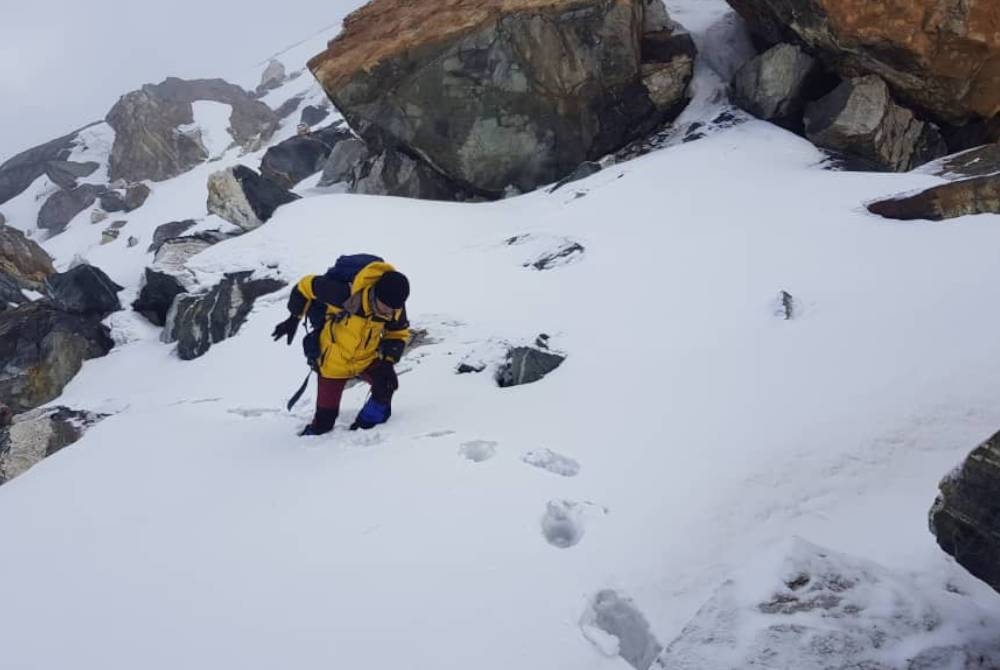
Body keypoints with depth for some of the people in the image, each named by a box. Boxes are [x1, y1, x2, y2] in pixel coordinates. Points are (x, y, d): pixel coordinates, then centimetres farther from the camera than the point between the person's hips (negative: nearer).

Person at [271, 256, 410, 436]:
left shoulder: (395, 307, -21)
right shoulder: (345, 294, -35)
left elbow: (398, 333, 0)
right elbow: (307, 285, -20)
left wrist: (388, 360, -17)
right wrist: (294, 319, -10)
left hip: (368, 358, 3)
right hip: (333, 361, -3)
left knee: (386, 383, -22)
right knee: (325, 420, 0)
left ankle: (366, 425, 2)